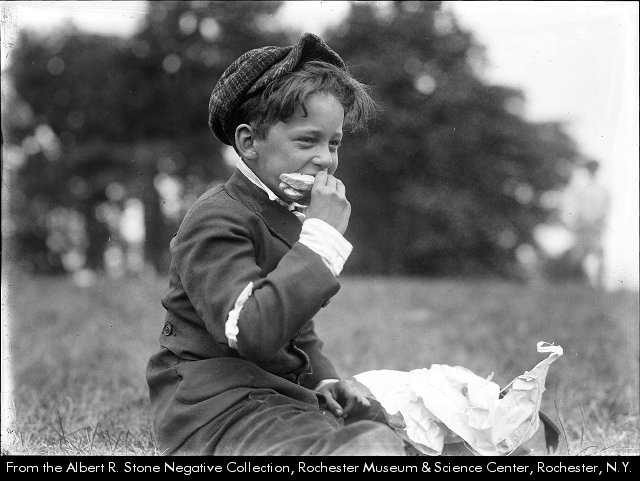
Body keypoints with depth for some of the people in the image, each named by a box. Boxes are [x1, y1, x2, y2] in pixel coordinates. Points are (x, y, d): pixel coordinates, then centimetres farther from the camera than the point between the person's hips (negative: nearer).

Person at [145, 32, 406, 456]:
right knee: (372, 447, -29)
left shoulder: (290, 217, 18)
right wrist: (322, 236, -25)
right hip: (220, 407, -10)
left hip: (286, 397, 10)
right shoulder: (215, 222, -13)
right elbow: (253, 333, -30)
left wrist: (324, 378, 9)